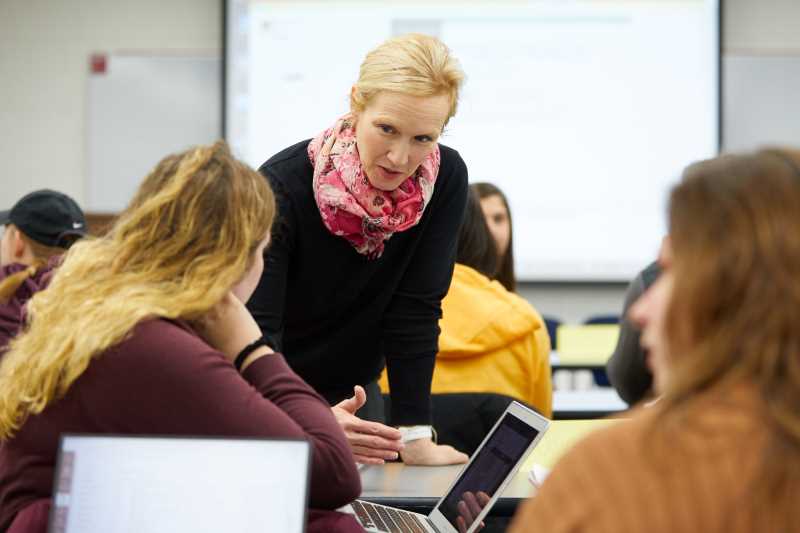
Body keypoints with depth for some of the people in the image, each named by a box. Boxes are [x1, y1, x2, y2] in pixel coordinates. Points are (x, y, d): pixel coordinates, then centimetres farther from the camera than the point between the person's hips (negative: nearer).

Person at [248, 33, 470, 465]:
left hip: (351, 391, 4)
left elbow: (415, 310, -14)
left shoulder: (445, 180, -17)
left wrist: (414, 438, -20)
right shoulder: (283, 187, -28)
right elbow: (255, 330, -33)